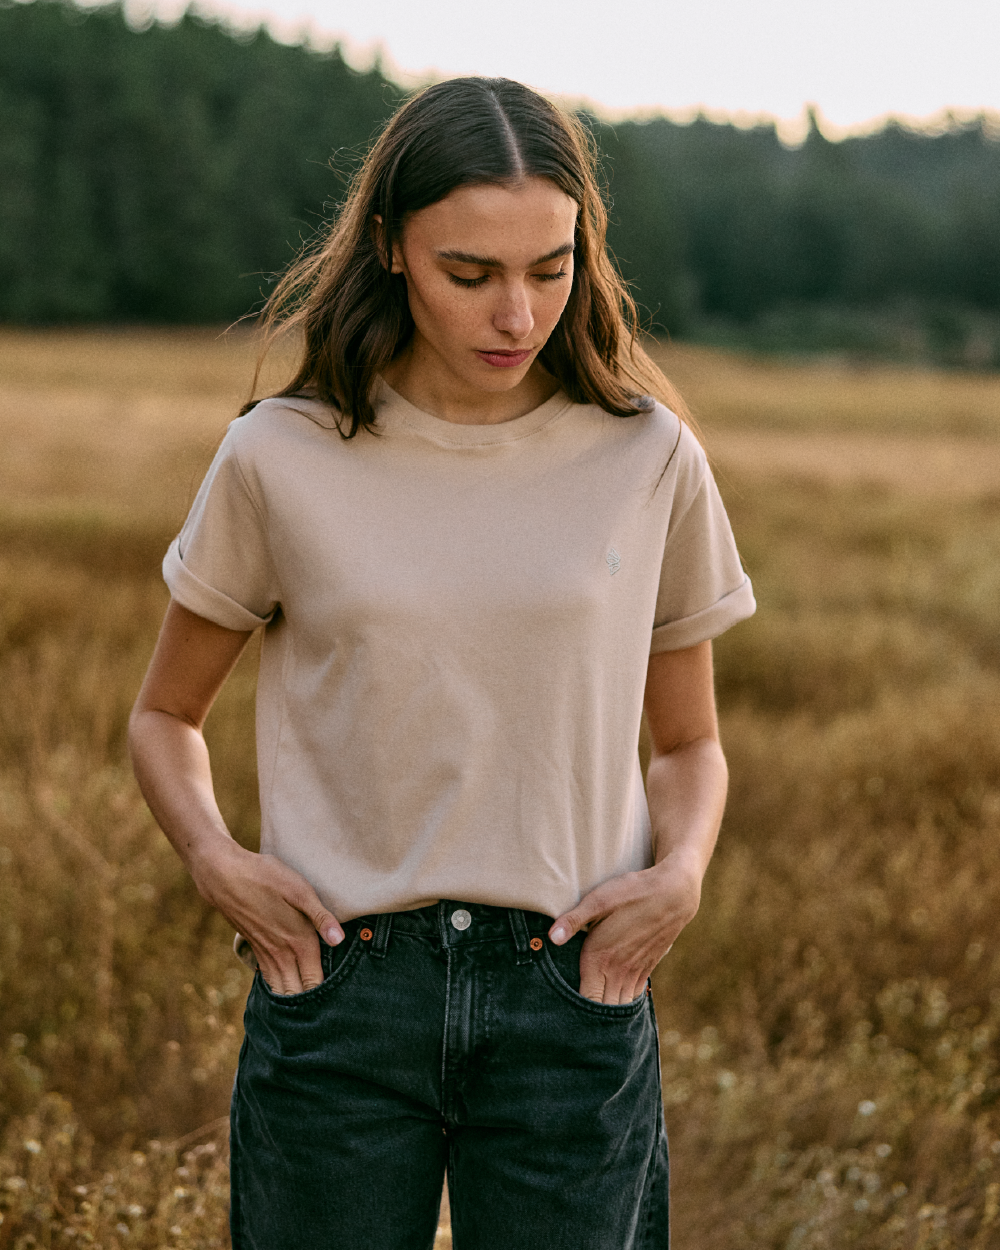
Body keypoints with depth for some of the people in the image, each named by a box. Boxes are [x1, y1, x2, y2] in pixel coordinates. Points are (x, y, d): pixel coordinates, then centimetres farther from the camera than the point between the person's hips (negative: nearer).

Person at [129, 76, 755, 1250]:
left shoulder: (648, 460, 1)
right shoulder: (281, 459, -1)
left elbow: (689, 742, 13)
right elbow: (165, 715, 12)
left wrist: (682, 869, -6)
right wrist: (211, 857, -6)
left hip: (570, 993, 1)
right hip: (340, 990, 0)